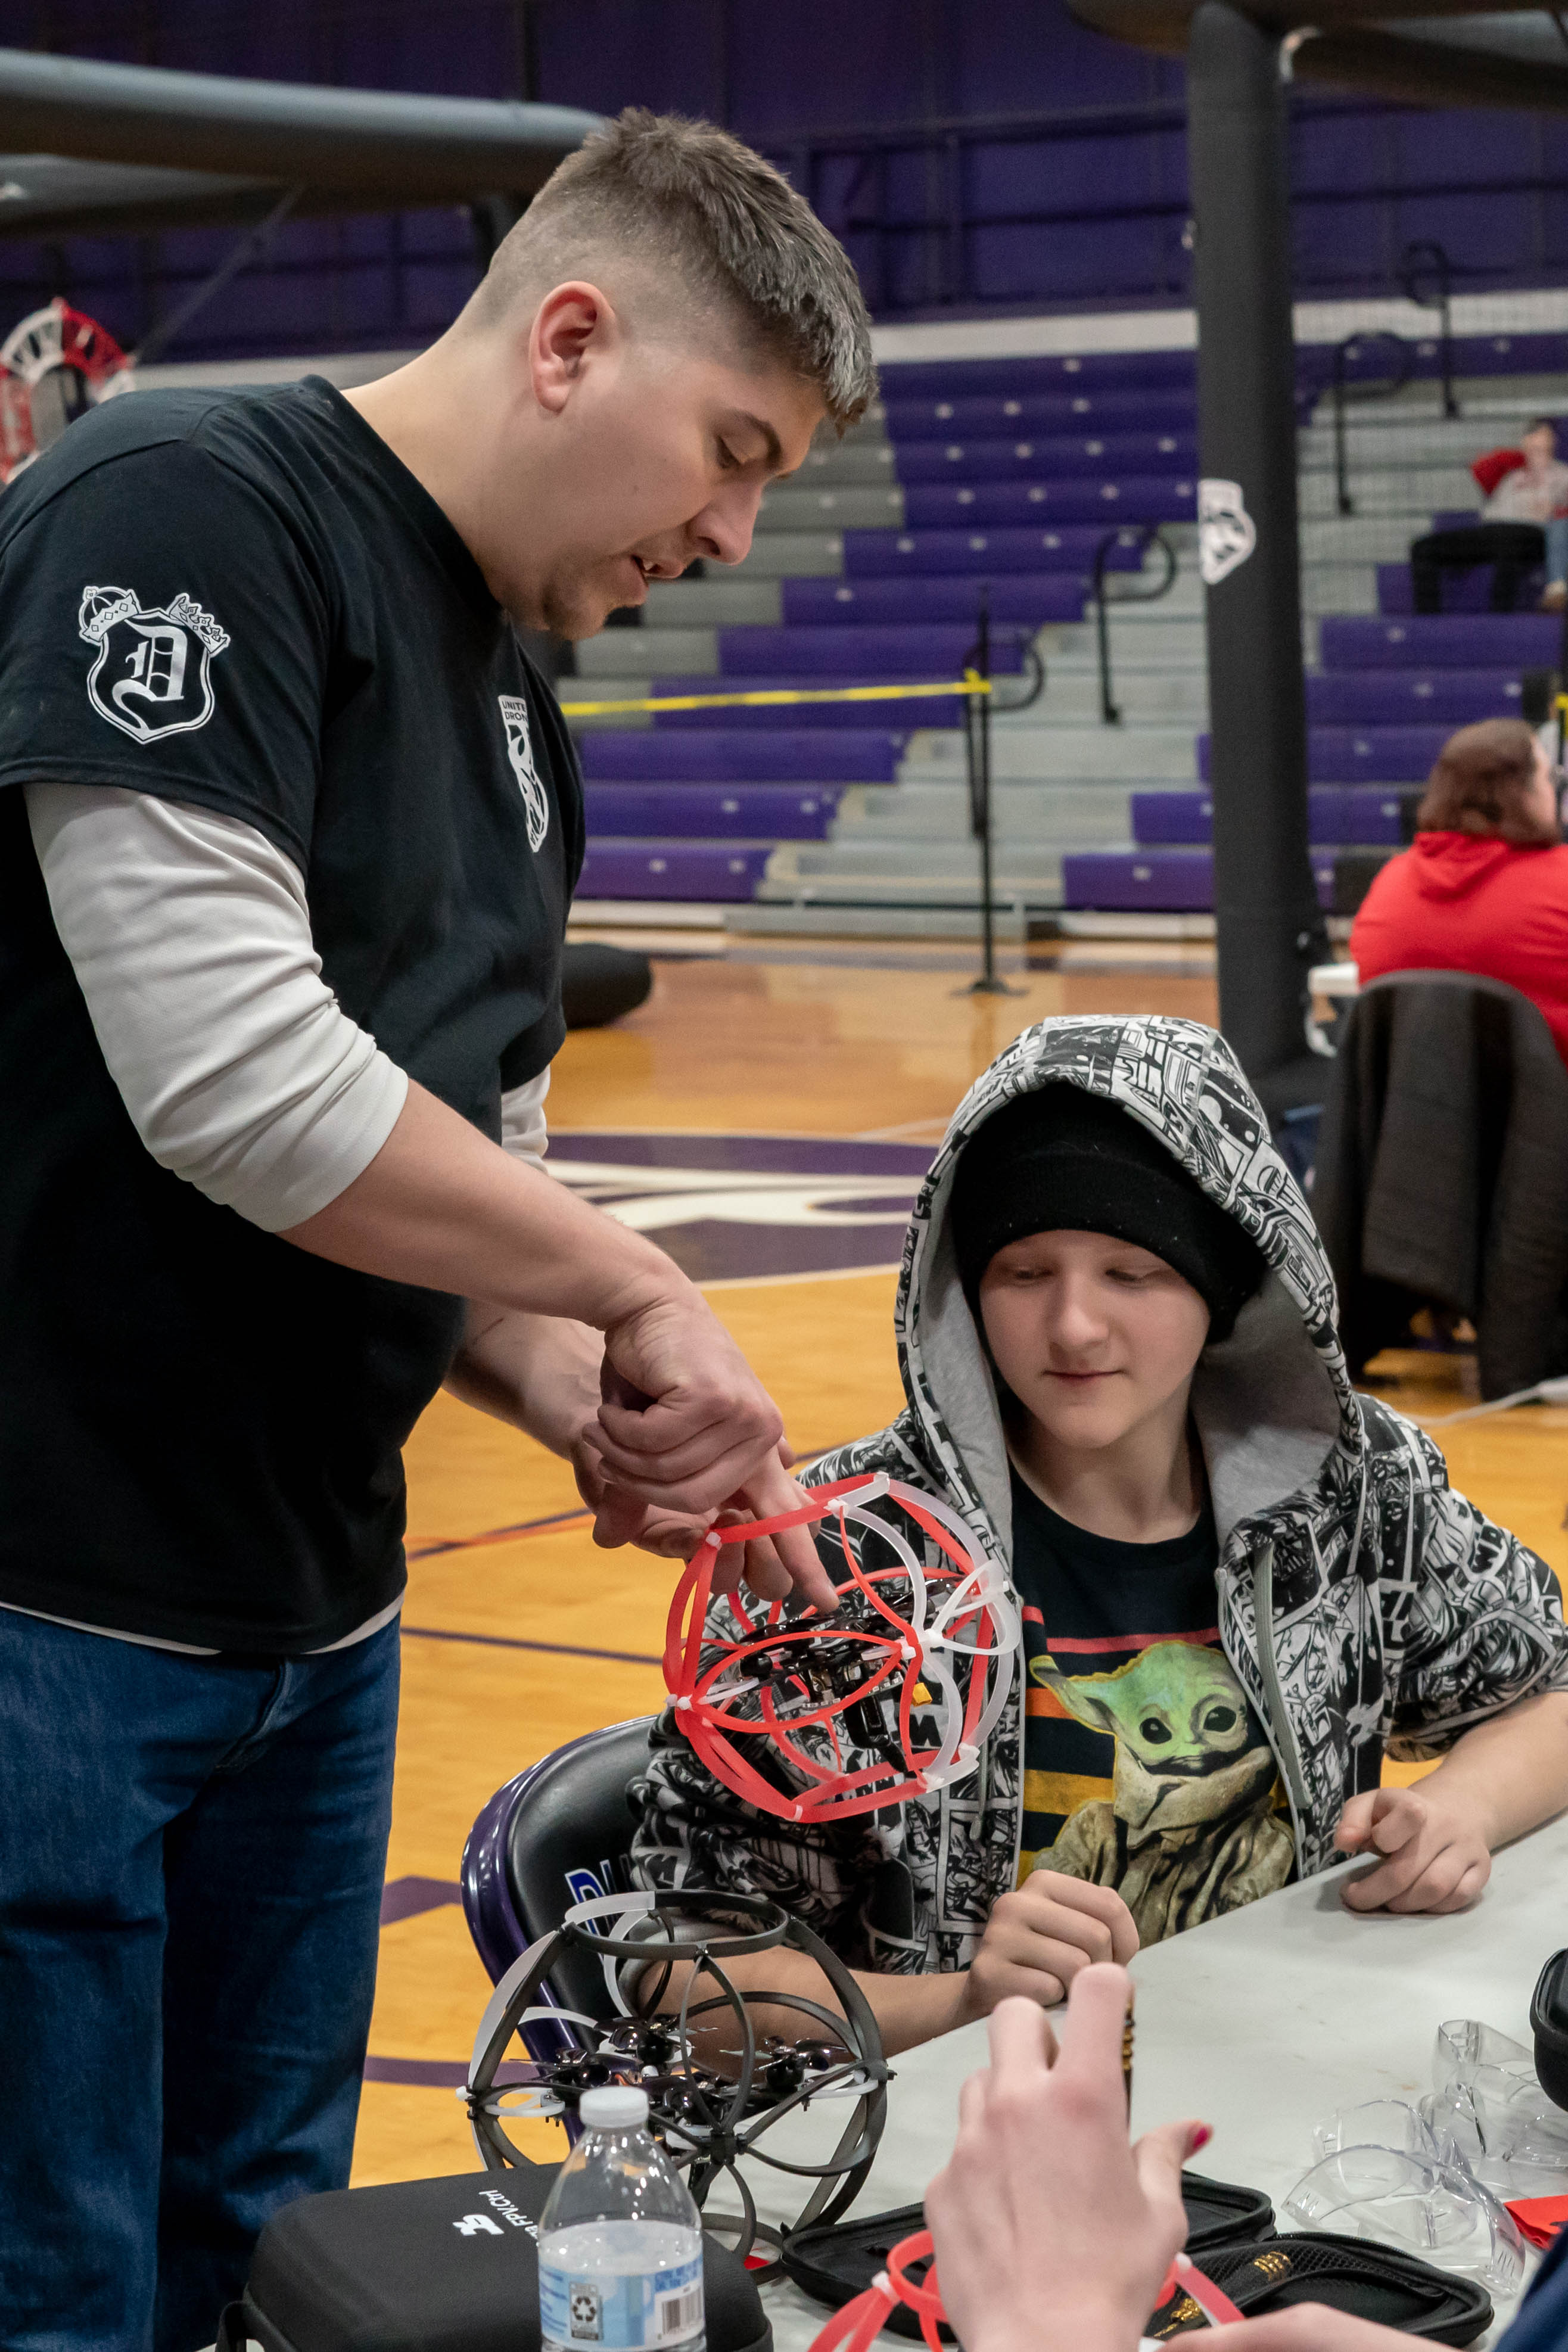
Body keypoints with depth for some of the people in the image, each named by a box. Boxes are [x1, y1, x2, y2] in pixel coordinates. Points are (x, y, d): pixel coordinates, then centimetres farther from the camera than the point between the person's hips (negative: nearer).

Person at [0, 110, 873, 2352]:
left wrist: (595, 1411, -4)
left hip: (316, 1625, 9)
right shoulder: (186, 507, -14)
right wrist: (638, 1293, -15)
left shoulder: (515, 716, 14)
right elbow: (232, 1079, -24)